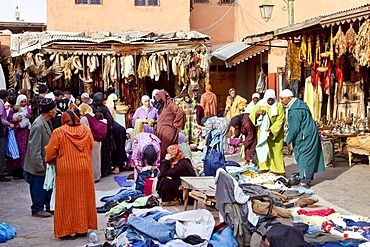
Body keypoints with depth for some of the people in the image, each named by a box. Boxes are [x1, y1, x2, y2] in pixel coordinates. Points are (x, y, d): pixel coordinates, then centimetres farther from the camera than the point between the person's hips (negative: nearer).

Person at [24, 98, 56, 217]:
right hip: (39, 165, -9)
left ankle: (47, 207, 28)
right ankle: (37, 209, 18)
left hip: (46, 164, 9)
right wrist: (40, 166, -20)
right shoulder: (38, 125, -24)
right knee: (38, 187, 4)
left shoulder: (47, 122, 6)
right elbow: (34, 149, -23)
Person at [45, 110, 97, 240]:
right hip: (84, 169, 3)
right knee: (83, 198, 13)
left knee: (68, 199, 5)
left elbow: (50, 152, -4)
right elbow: (91, 147, 11)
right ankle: (83, 227, 20)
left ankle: (69, 231, 7)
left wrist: (51, 161, 17)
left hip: (66, 171, -3)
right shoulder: (86, 130, -1)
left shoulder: (58, 132, -10)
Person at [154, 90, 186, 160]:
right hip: (161, 132, 8)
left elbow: (181, 112, -20)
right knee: (160, 151, 3)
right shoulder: (161, 106, 20)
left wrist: (175, 124, -13)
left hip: (168, 132, -8)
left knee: (165, 151, -10)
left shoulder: (170, 104, -8)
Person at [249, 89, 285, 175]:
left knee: (277, 151, -2)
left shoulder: (279, 106, -5)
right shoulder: (261, 105, 0)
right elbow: (251, 116, -5)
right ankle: (264, 169, 4)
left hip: (276, 133, -2)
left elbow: (280, 120, -11)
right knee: (264, 150, -1)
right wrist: (257, 112, -27)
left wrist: (272, 129, -23)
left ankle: (280, 171, 2)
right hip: (263, 132, 2)